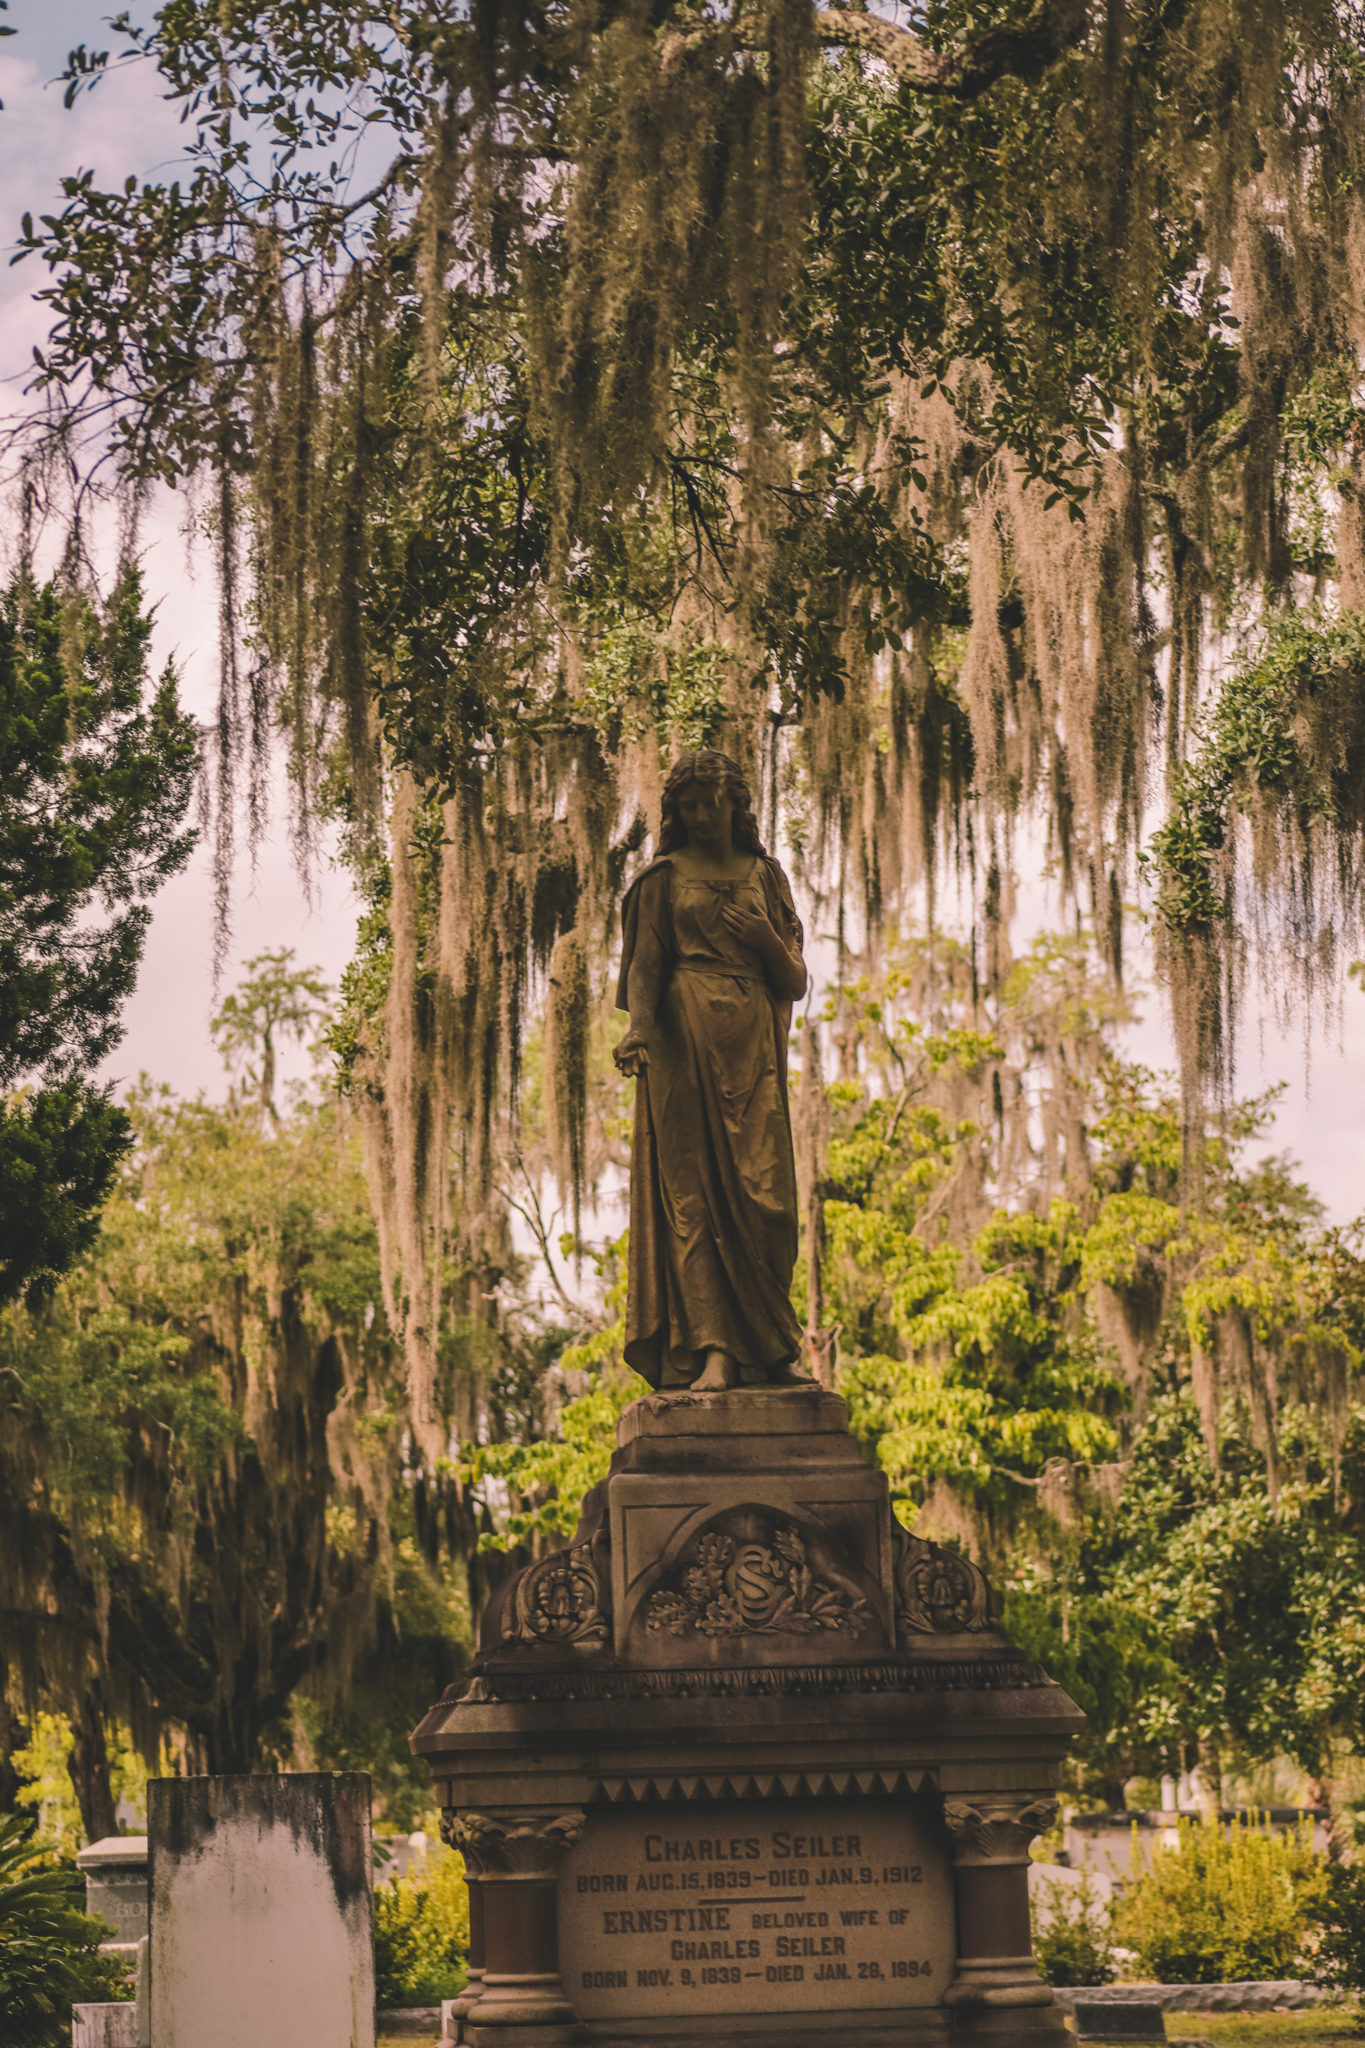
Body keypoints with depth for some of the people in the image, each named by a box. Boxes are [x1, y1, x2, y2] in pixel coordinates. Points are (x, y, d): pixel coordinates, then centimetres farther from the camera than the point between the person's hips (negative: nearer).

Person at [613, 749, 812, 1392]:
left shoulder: (764, 876, 17)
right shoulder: (664, 878, 10)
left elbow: (796, 985, 15)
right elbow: (644, 965, 0)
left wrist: (766, 939, -4)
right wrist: (638, 1027, -18)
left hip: (753, 1048, 3)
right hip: (683, 1042, -2)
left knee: (763, 1195, -5)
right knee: (692, 1193, -9)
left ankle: (770, 1350, 3)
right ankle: (712, 1350, -13)